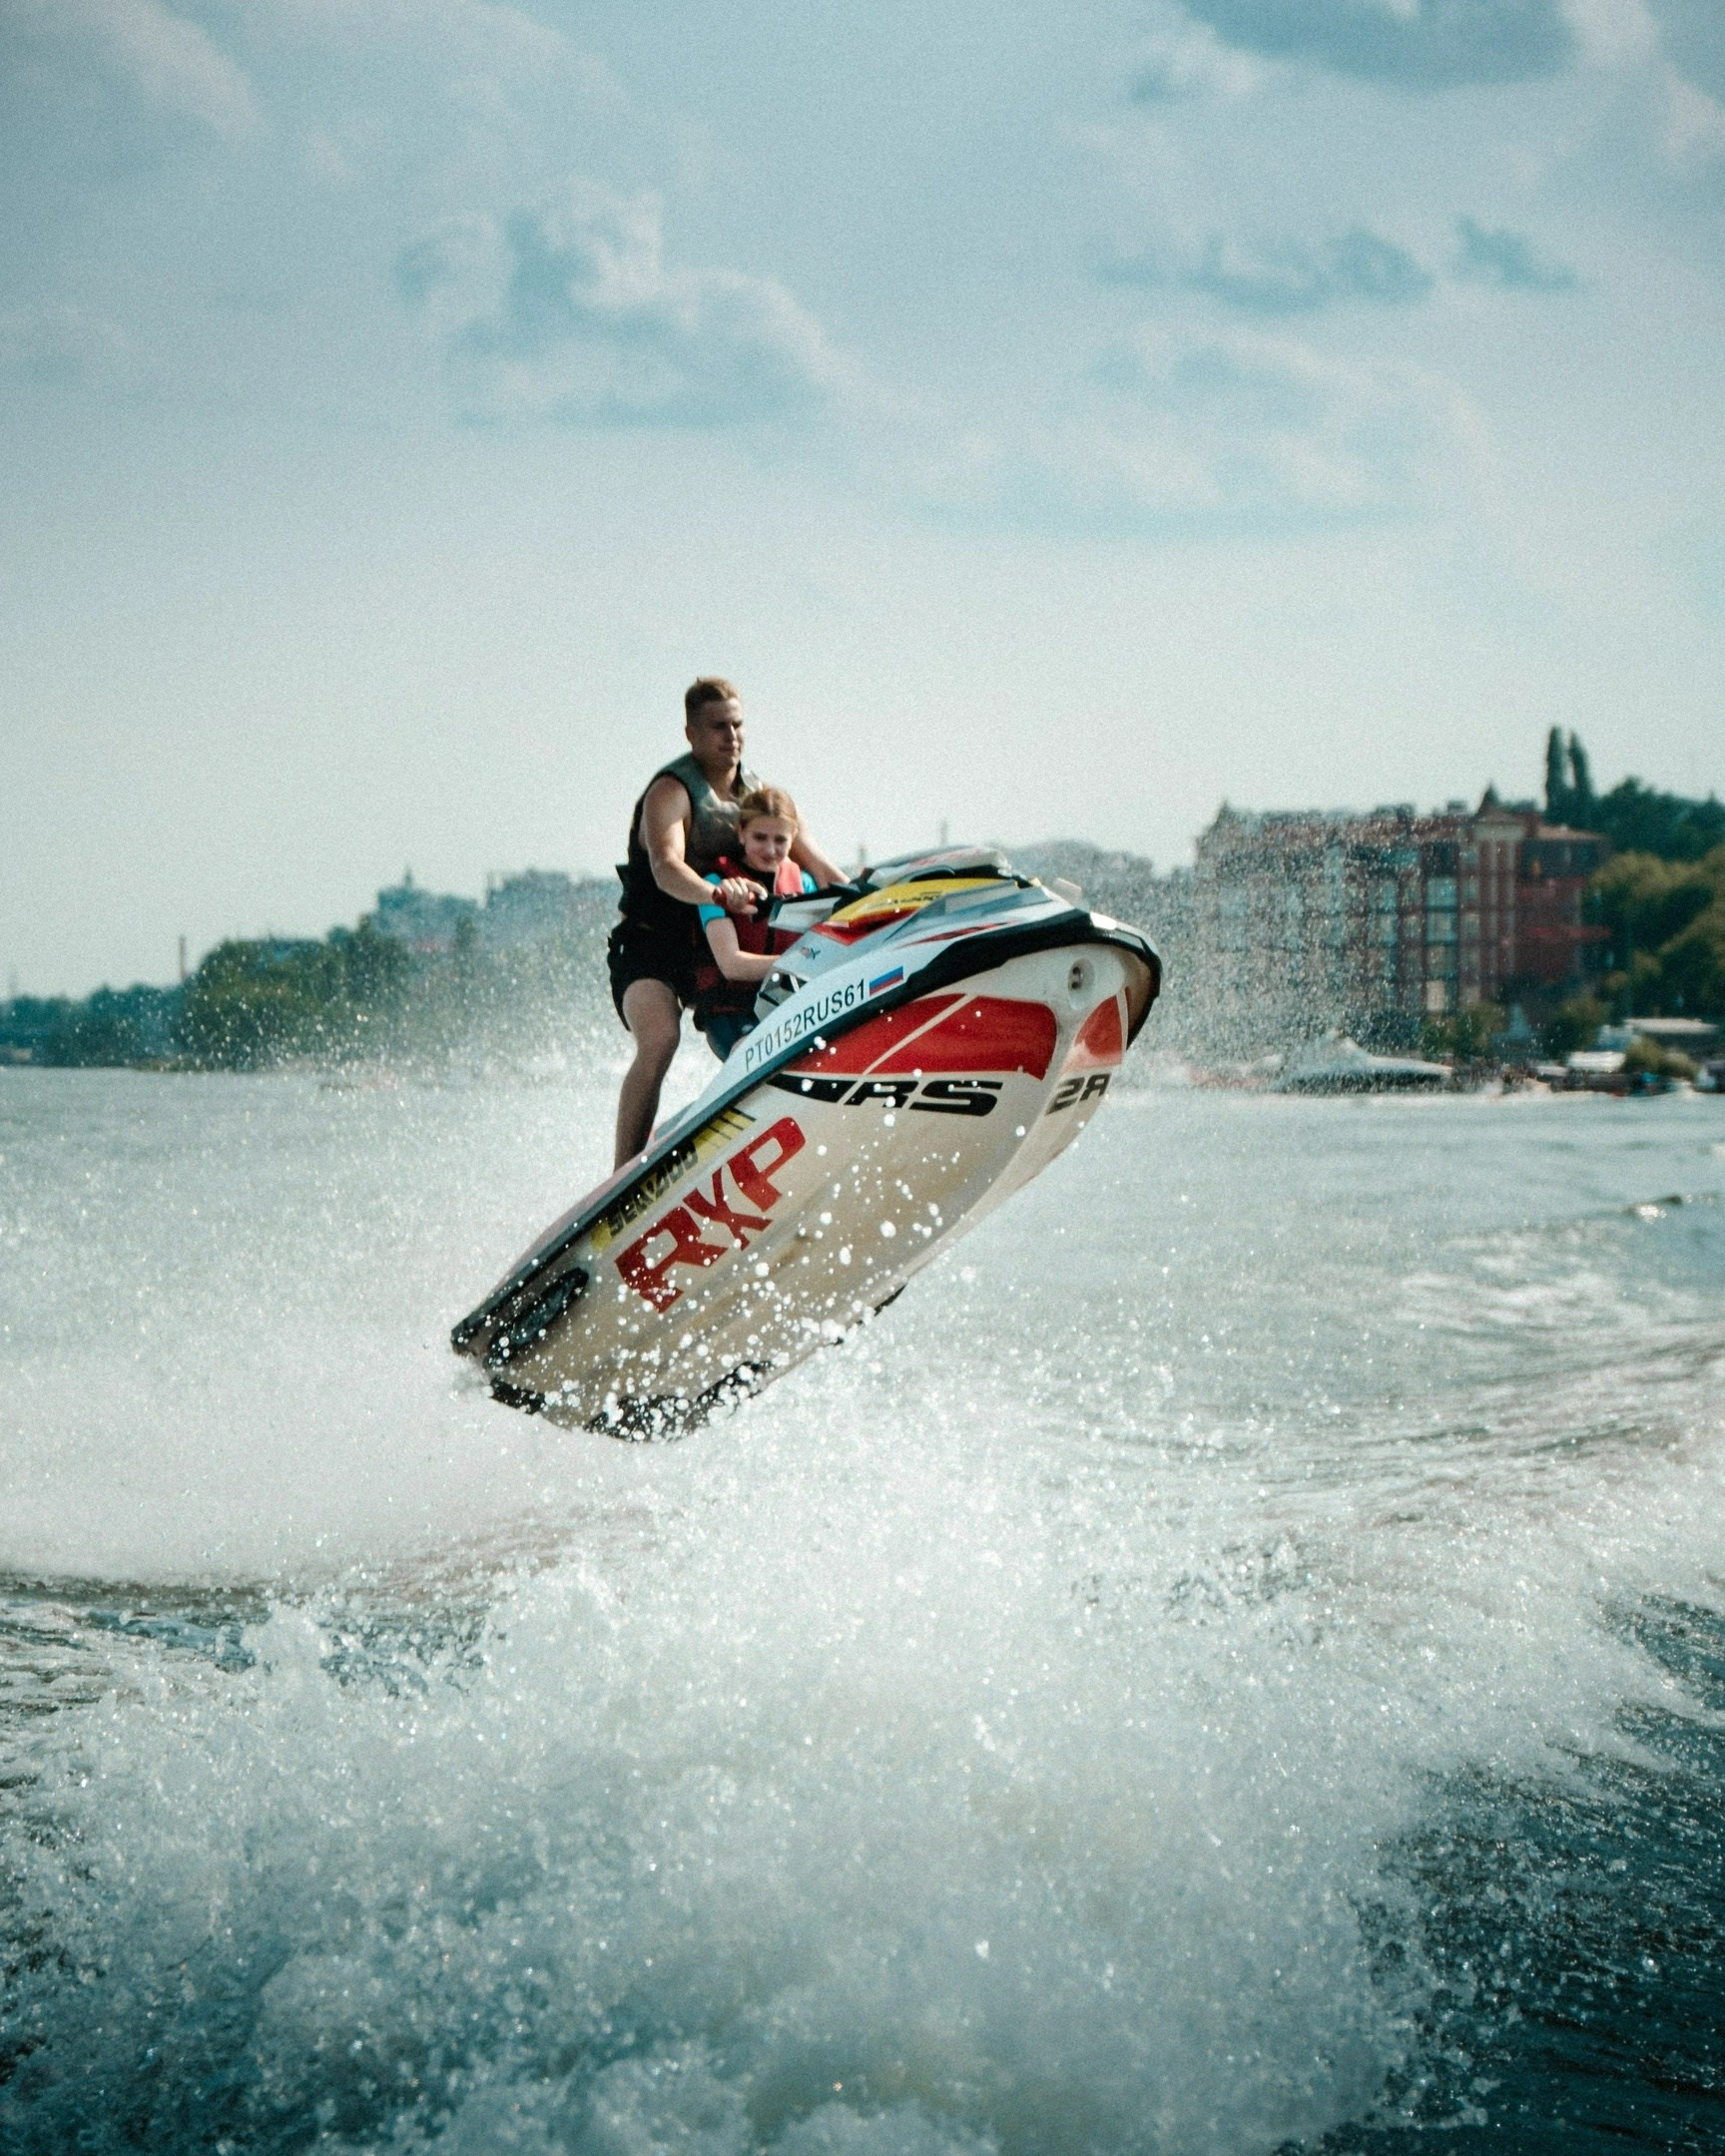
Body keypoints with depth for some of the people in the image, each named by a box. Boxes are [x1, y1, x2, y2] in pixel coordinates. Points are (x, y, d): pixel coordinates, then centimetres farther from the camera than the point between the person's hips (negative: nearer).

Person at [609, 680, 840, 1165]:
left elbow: (815, 863, -1)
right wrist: (716, 893, -56)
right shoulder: (671, 792, -17)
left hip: (718, 947, 7)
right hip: (649, 945, -7)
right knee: (659, 1041, -31)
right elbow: (666, 868, -36)